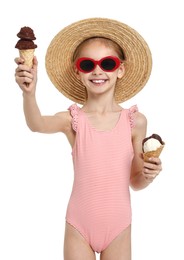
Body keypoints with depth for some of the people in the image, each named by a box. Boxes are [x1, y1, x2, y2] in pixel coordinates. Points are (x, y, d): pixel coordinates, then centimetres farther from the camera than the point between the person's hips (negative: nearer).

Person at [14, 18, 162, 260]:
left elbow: (135, 182, 5)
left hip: (118, 226, 1)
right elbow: (37, 125, -30)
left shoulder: (135, 121, -5)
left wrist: (148, 175, -16)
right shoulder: (73, 119, -7)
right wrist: (29, 93, -48)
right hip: (79, 226, -1)